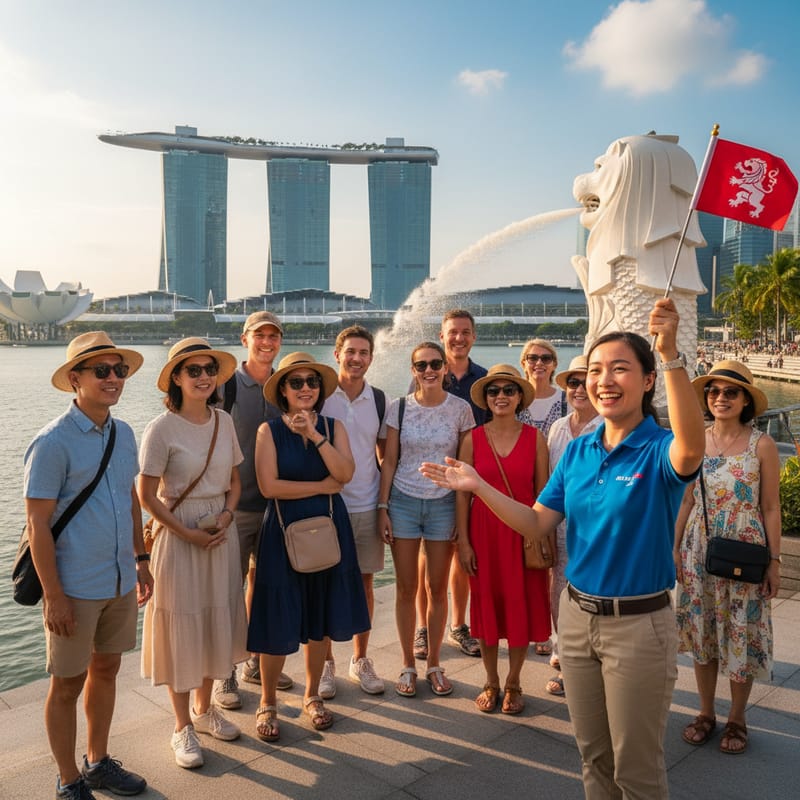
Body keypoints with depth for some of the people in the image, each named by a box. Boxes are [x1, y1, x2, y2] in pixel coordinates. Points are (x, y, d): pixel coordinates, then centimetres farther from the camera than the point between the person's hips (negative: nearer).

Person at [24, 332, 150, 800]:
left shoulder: (124, 434, 4)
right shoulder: (54, 442, -16)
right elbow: (38, 524, -15)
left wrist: (141, 559, 14)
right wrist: (53, 597, -15)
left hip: (120, 583, 6)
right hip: (75, 588, -6)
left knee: (106, 669, 19)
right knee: (68, 684, 10)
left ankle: (99, 763, 39)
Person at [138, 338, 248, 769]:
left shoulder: (224, 421, 1)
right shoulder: (162, 428, -14)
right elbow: (147, 495, -11)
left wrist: (227, 515, -8)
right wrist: (189, 533, -15)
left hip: (222, 534, 5)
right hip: (179, 536, -5)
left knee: (216, 623, 15)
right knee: (181, 627, 5)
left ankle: (204, 709, 36)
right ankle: (183, 728, 23)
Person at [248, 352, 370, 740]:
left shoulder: (333, 427, 4)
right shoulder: (269, 430, -4)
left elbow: (345, 474, -11)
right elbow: (269, 486, -15)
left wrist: (315, 436, -18)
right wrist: (321, 486, -11)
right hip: (284, 530, -3)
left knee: (320, 619, 13)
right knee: (280, 623, 3)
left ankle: (312, 695, 32)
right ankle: (267, 703, 23)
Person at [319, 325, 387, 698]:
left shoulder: (379, 399, 4)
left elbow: (386, 455, 11)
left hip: (367, 507, 3)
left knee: (364, 582, 11)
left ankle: (360, 660, 27)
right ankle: (326, 663, 22)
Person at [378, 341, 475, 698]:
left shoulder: (460, 409, -2)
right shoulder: (399, 407, -1)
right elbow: (389, 461, 2)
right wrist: (382, 508, -3)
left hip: (443, 504, 0)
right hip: (403, 503, 0)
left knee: (438, 588, 7)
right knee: (406, 588, 5)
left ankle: (434, 664, 23)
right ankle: (408, 665, 20)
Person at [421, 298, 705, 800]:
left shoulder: (659, 451, -14)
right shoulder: (578, 452, 2)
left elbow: (692, 448, -39)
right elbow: (537, 524, 2)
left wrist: (670, 354, -49)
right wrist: (479, 487, -10)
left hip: (638, 624, -5)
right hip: (577, 614, 5)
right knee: (593, 756, 21)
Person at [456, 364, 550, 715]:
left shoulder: (534, 437, -2)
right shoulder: (473, 439, -2)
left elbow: (542, 492, 1)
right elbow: (462, 493, -1)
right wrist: (463, 541, -4)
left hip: (523, 532, 0)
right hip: (484, 530, 0)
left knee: (522, 605, 7)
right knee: (486, 603, 9)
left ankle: (513, 683, 26)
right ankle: (491, 683, 27)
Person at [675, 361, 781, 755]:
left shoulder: (762, 445, -8)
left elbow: (771, 508, -5)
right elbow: (686, 501, 6)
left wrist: (774, 561, -6)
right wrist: (675, 548, 5)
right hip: (700, 551, 3)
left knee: (741, 634, 8)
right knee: (702, 633, 12)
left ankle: (736, 719, 28)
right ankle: (705, 712, 30)